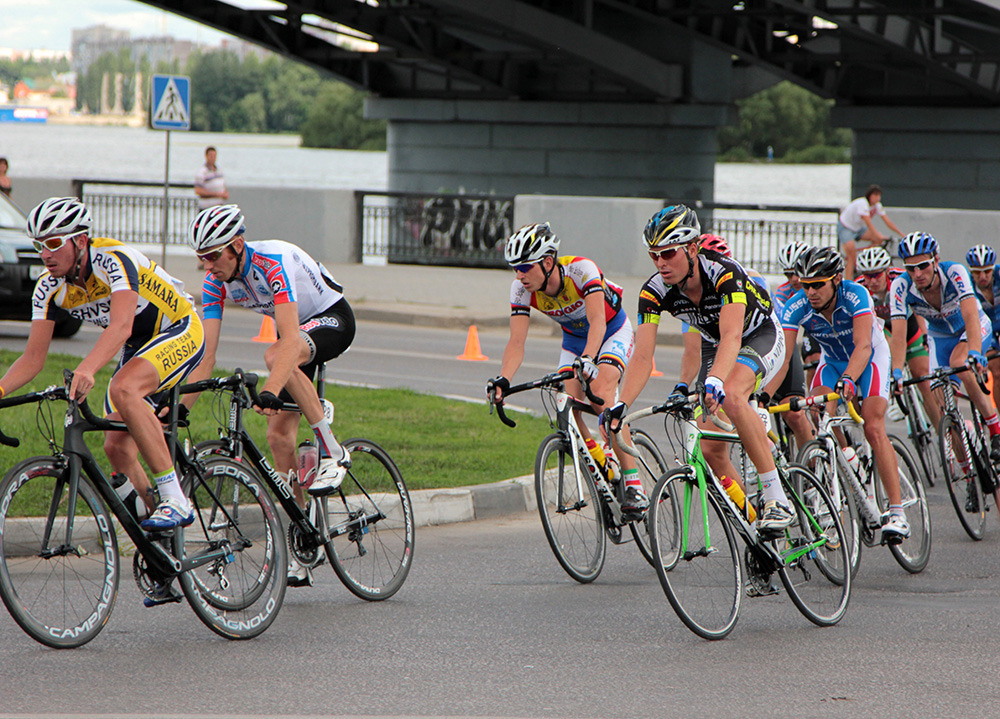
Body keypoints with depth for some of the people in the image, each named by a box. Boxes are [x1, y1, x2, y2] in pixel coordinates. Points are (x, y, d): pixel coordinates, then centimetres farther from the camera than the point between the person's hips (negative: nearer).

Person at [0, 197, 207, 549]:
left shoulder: (113, 259, -30)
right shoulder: (50, 287, -10)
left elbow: (121, 325, -46)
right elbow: (33, 357, -9)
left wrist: (86, 369, -62)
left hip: (180, 332, -8)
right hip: (138, 347, 8)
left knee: (123, 389, -34)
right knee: (117, 448, -5)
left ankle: (175, 500, -30)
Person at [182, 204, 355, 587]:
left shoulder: (274, 261, -34)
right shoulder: (216, 281, -13)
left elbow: (290, 340, -44)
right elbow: (206, 356, -12)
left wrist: (271, 392, -57)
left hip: (333, 319, -7)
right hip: (297, 328, 7)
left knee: (275, 356, -38)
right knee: (278, 436, -4)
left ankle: (333, 453, -24)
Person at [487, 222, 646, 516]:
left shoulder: (581, 269, -35)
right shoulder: (522, 288, -21)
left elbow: (597, 321, -44)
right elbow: (516, 341, -27)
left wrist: (587, 359, -62)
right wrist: (502, 379, -44)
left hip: (612, 331, -5)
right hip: (574, 339, 5)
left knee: (600, 395, -28)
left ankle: (633, 484, -25)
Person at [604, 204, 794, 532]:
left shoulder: (724, 273, -35)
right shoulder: (655, 291, -21)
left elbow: (732, 336, -49)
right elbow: (642, 356, -26)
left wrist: (714, 381, -67)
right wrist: (621, 404, -42)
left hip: (760, 337, -6)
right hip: (713, 346, 6)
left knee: (731, 395, -35)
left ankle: (777, 499, -31)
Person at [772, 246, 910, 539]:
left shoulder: (856, 296, -35)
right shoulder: (797, 307, -26)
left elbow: (863, 346, -47)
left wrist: (848, 380, -64)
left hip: (870, 358, -3)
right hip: (832, 361, 4)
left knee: (873, 428, -19)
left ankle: (897, 512, -18)